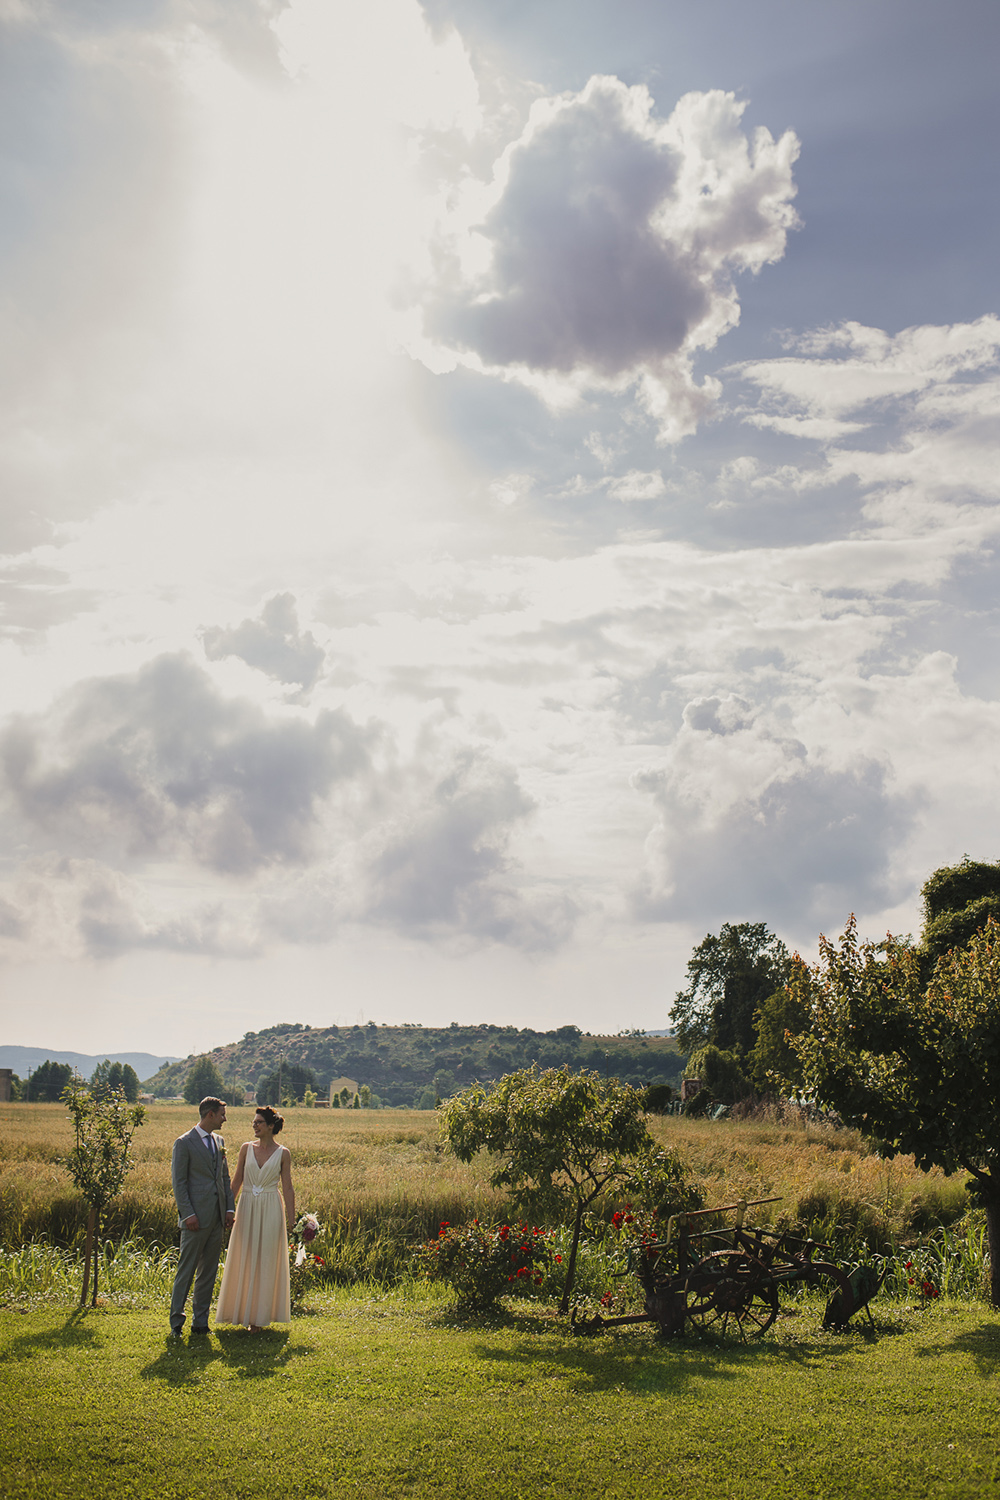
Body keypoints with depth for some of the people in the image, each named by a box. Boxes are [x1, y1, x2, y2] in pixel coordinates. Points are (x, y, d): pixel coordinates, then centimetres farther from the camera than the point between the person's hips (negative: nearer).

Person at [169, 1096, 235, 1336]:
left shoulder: (219, 1141, 15)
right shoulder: (184, 1143, -6)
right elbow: (178, 1181, -9)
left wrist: (230, 1208, 8)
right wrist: (188, 1214, -15)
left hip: (217, 1217, 7)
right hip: (196, 1217, -7)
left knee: (208, 1271, 9)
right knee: (186, 1270, -3)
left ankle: (200, 1321, 15)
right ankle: (176, 1321, 5)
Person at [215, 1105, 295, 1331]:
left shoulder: (283, 1153, -2)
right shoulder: (247, 1148, 3)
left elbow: (287, 1188, 0)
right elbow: (237, 1181, 8)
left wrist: (291, 1217, -3)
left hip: (271, 1210, -2)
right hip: (247, 1208, 2)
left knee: (266, 1262, 2)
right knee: (243, 1260, 5)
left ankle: (258, 1315, 10)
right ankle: (243, 1311, 18)